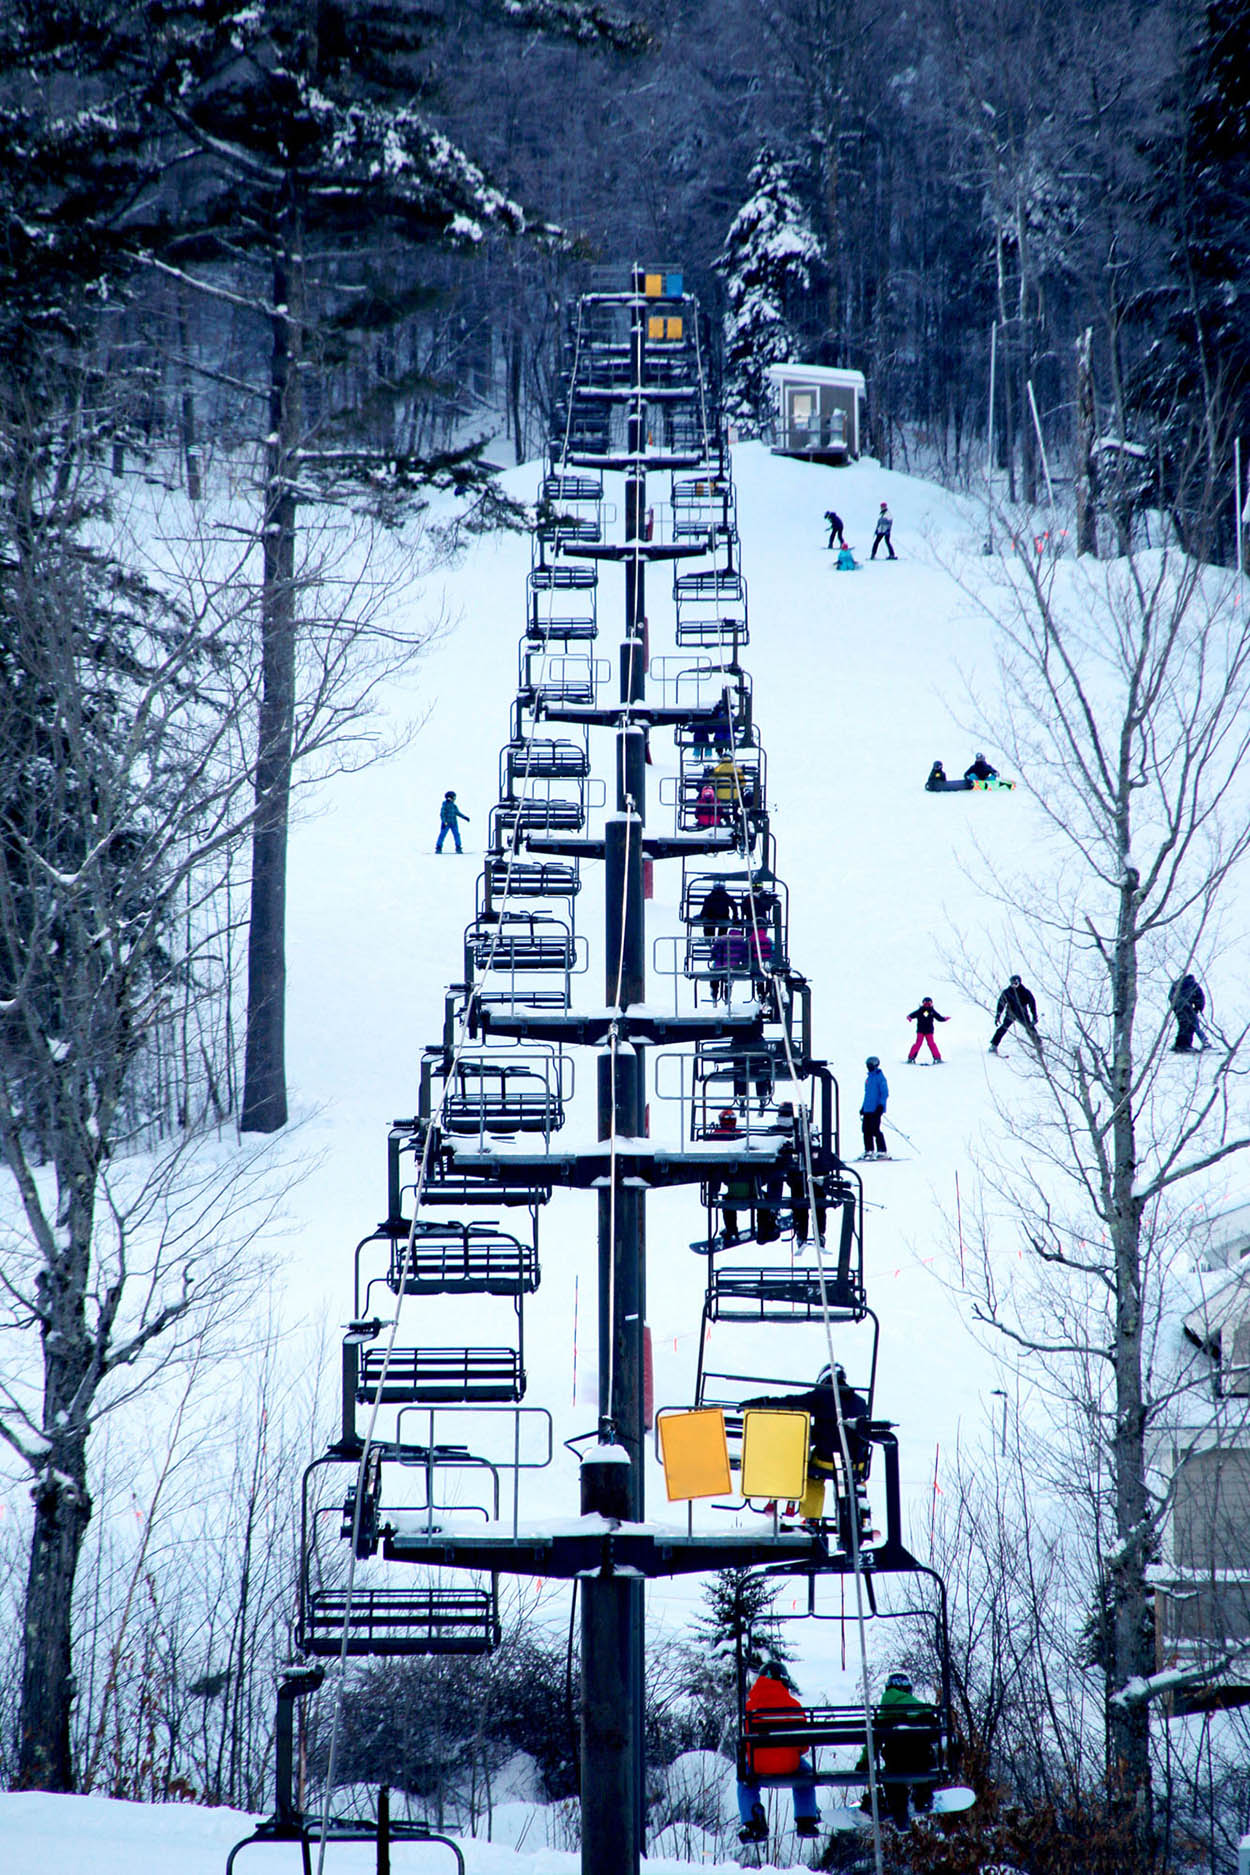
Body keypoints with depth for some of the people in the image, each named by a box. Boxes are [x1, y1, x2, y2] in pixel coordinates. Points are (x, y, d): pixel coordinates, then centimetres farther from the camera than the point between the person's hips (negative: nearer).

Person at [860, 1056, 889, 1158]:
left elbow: (885, 1093, -12)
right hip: (867, 1109, 9)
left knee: (875, 1130, -12)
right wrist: (863, 1107, 26)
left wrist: (881, 1106, -21)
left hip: (876, 1110, -9)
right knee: (866, 1130, 6)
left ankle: (882, 1151, -9)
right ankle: (869, 1150, 13)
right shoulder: (869, 1078, 18)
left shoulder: (880, 1077, -8)